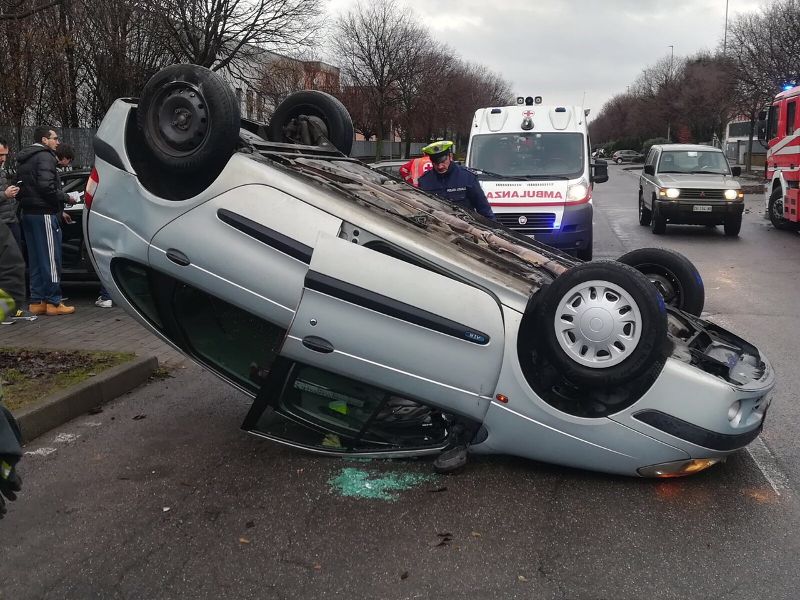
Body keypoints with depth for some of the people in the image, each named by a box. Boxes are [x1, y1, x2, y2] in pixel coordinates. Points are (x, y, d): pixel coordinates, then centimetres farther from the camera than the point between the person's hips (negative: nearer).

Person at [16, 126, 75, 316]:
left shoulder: (23, 160, 19)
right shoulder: (45, 157, -11)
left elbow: (20, 189, 17)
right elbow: (46, 186, -23)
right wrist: (66, 198, -11)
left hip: (28, 213, 9)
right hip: (44, 214, -9)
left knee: (35, 261, 12)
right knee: (51, 259, -5)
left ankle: (36, 302, 15)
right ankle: (53, 302, -3)